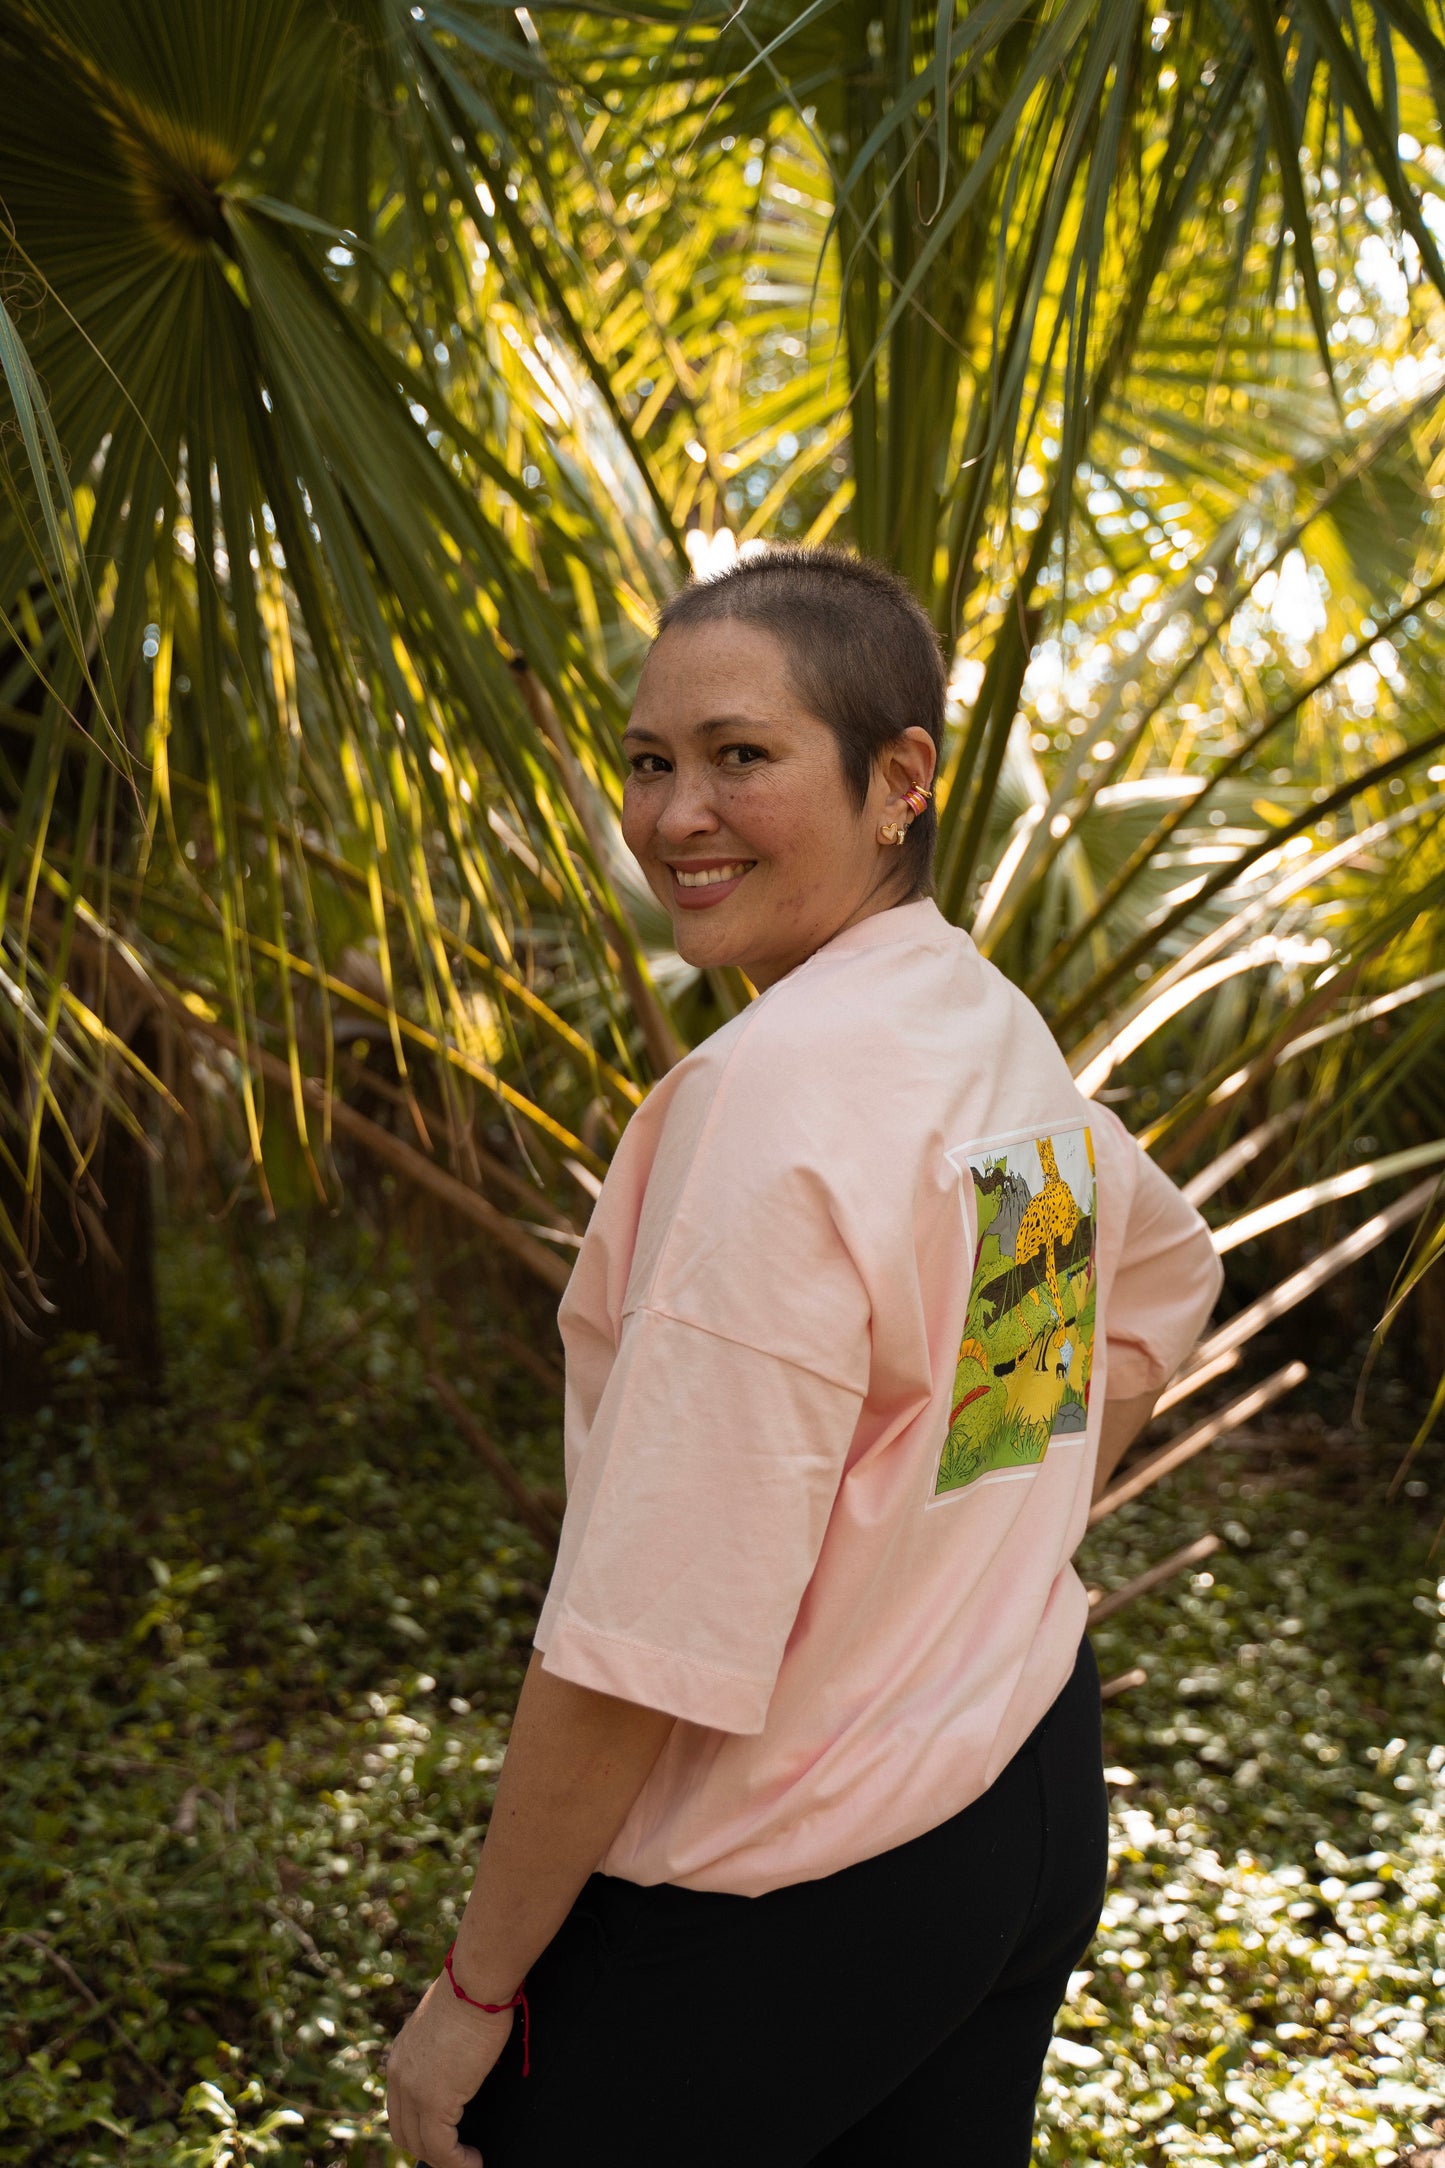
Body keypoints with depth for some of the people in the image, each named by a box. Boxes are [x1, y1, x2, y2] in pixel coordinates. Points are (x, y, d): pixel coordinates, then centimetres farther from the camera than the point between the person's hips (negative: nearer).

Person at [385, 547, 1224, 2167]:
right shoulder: (1006, 1033, 2)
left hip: (774, 1901, -8)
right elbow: (1167, 1281, 23)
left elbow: (648, 1646, -26)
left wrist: (471, 1993, -15)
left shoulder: (774, 1097, -25)